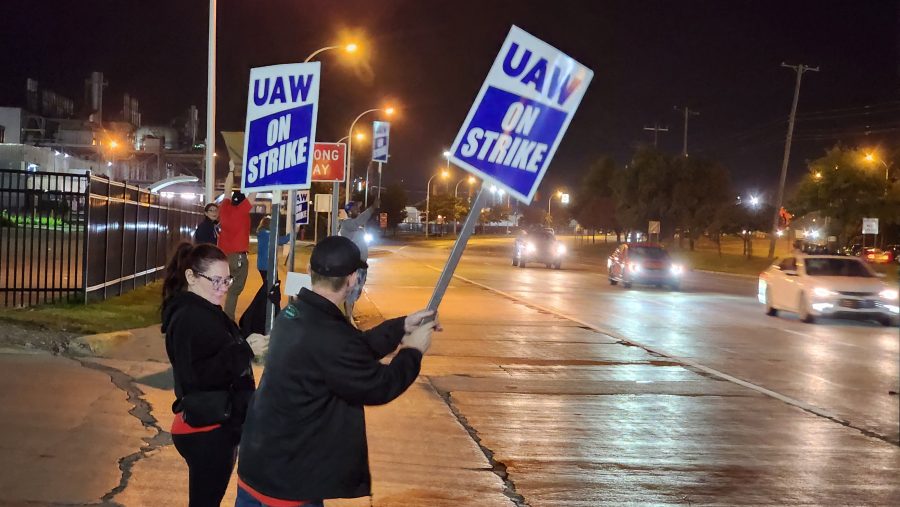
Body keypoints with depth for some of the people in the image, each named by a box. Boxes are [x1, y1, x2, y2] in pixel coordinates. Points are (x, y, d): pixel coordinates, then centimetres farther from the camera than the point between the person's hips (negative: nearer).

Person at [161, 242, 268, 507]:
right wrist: (246, 352, -29)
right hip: (205, 429, -10)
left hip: (215, 424, 10)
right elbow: (198, 376, -29)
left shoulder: (205, 311, 12)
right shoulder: (189, 318, -19)